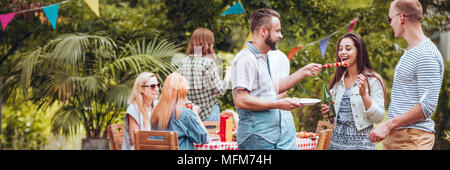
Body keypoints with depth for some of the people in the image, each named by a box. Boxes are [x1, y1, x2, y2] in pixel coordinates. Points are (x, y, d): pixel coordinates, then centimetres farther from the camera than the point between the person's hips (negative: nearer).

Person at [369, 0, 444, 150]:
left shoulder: (426, 55, -15)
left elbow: (427, 106, -21)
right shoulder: (409, 52, 18)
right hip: (393, 135, 9)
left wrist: (388, 125, -21)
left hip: (413, 138, -9)